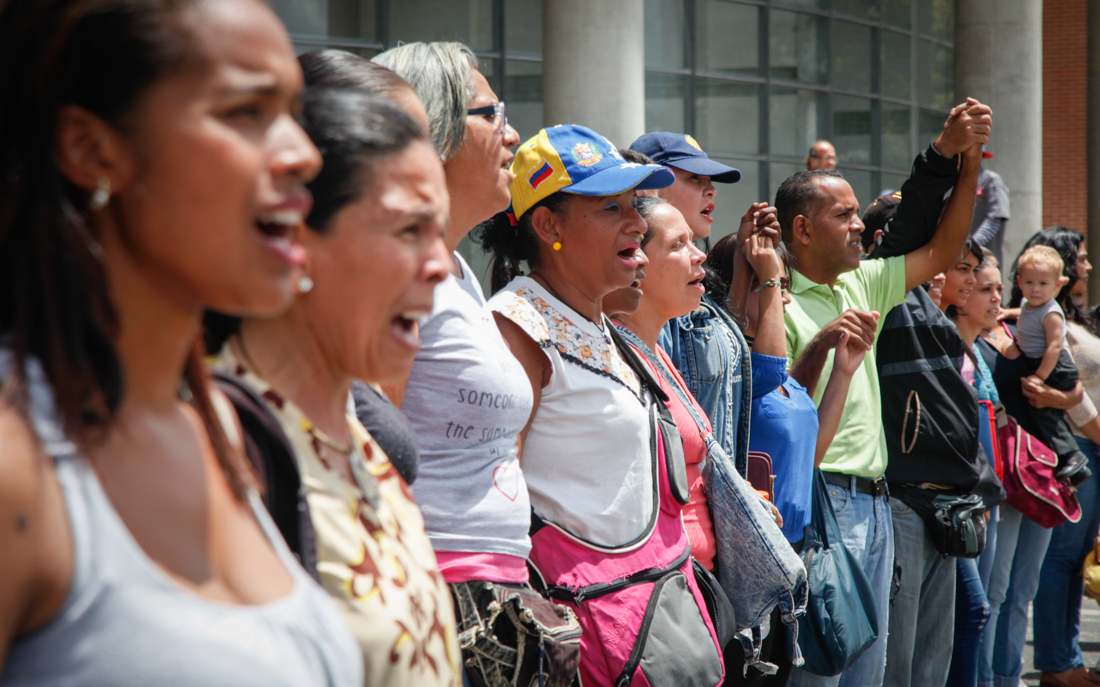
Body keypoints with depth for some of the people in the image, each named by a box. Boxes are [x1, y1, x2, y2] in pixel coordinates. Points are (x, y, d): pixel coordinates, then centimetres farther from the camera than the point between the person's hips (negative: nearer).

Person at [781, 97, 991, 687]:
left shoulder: (862, 285, 15)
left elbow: (942, 248, 18)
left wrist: (965, 156, 9)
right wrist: (820, 344, -26)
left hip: (873, 501, 9)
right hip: (824, 500, -9)